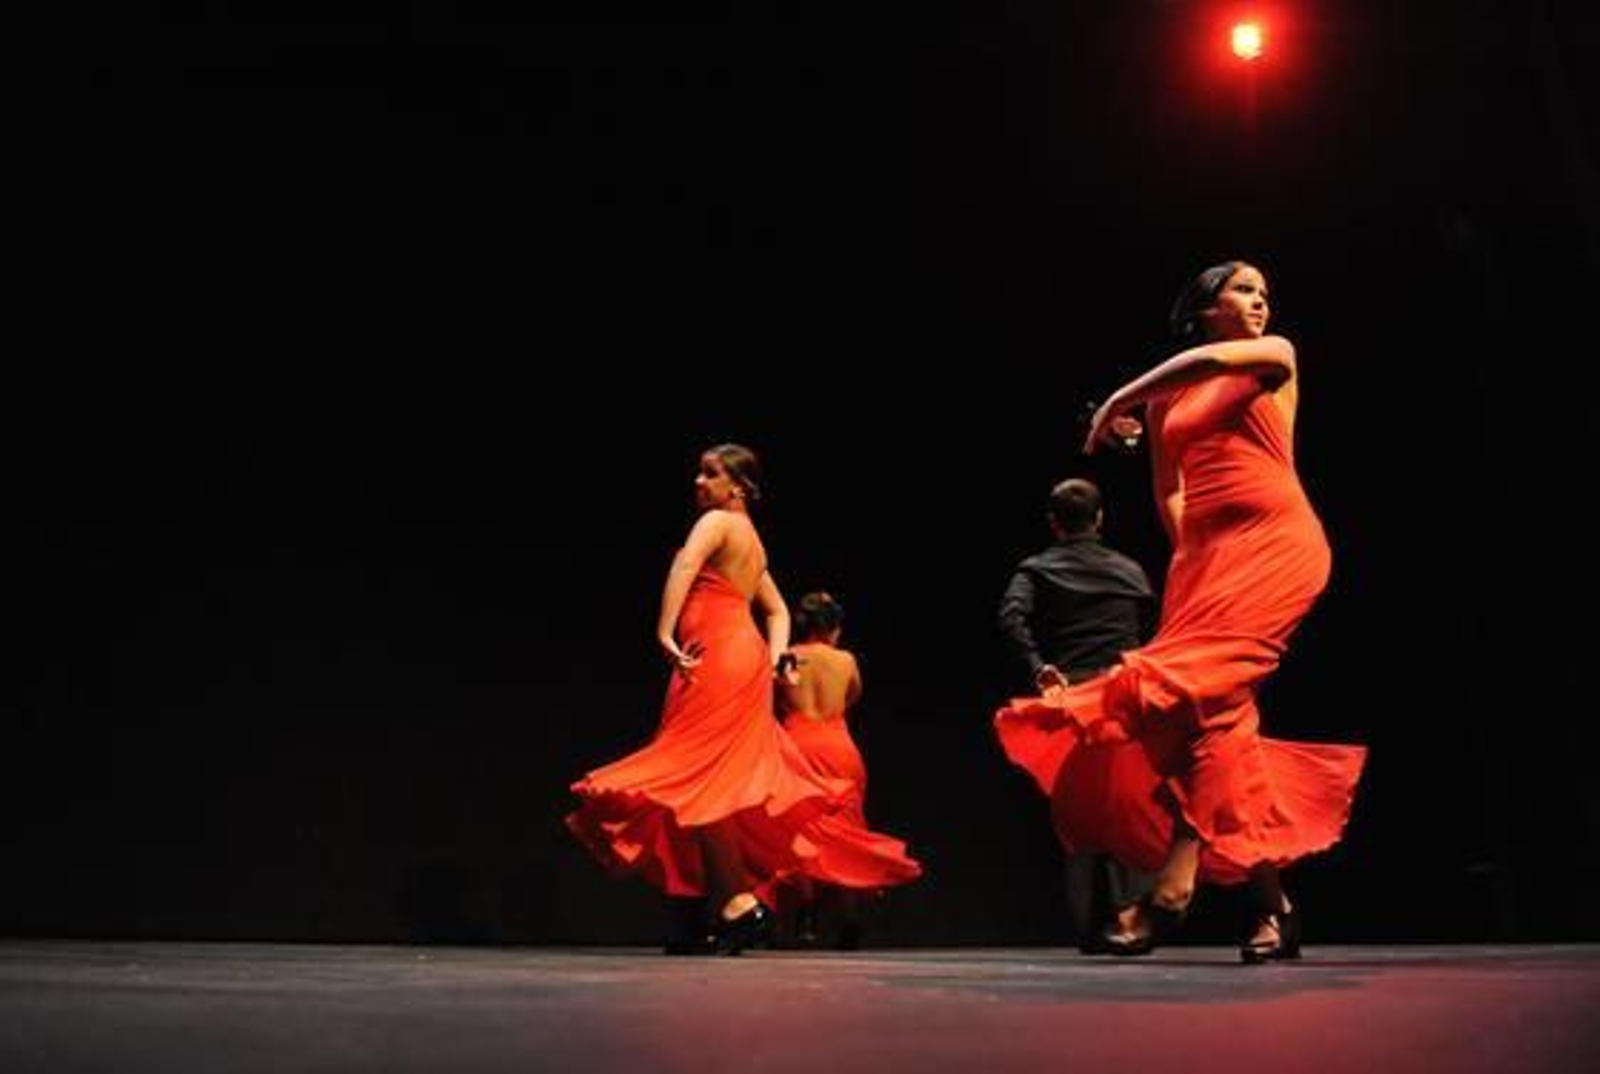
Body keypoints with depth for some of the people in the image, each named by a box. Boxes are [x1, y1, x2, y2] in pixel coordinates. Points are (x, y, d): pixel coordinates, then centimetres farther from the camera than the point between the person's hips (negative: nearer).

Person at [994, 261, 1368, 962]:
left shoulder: (1275, 355, 10)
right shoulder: (1166, 397, 18)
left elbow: (1209, 360, -11)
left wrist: (1116, 401, -5)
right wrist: (1184, 550, 1)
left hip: (1274, 542, -4)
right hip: (1204, 552, 5)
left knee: (1198, 684, -23)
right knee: (1221, 714, -3)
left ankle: (1177, 879, -19)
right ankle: (1272, 904, 6)